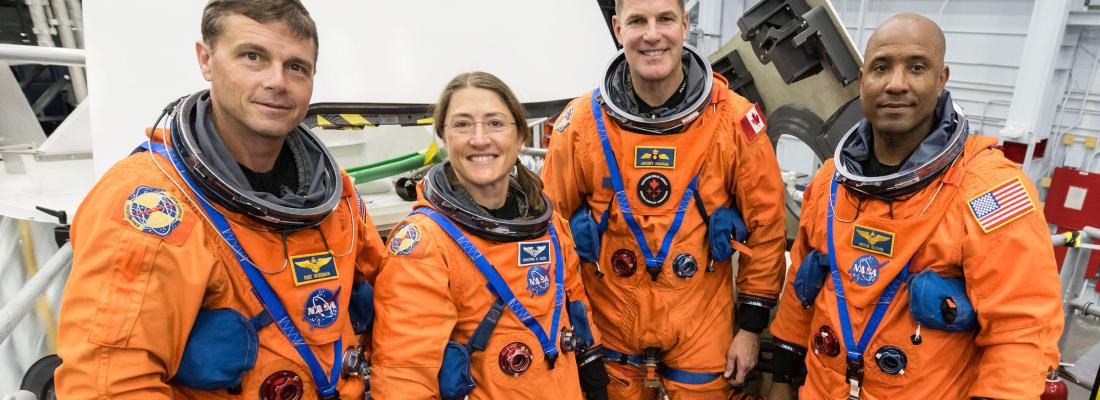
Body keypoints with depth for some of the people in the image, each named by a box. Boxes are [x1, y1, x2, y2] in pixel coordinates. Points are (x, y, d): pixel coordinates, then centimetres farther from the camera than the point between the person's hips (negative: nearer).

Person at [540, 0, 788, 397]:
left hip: (702, 332, 0)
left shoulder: (734, 119, -10)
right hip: (609, 332, 1)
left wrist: (751, 324, 0)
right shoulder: (582, 122, -10)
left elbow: (765, 223, -2)